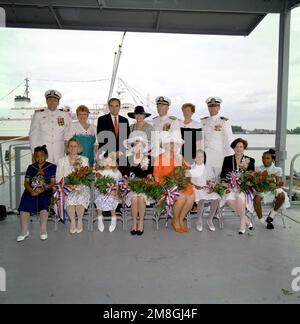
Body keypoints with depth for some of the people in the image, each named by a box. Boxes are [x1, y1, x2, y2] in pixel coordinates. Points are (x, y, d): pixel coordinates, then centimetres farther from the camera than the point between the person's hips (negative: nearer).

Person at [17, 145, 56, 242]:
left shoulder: (52, 167, 7)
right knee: (24, 205, -22)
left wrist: (44, 188, -19)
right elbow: (26, 182, 11)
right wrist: (31, 190, -10)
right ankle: (24, 232, -8)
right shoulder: (31, 167, 18)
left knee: (44, 205, -30)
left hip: (45, 191, -3)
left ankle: (43, 231, -15)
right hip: (31, 191, 3)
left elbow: (53, 182, -2)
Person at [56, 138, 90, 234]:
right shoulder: (62, 161, 15)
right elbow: (58, 178, 7)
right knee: (69, 198, -32)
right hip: (66, 187, 0)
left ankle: (80, 221, -16)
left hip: (81, 187, 0)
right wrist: (68, 184, -11)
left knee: (80, 197, -33)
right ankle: (72, 221, -17)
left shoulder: (84, 160, 14)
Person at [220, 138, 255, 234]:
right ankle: (246, 220, -10)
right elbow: (223, 175, 9)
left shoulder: (250, 160, 11)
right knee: (229, 199, -30)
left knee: (240, 198, -33)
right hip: (231, 186, 1)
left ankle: (242, 222, -10)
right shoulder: (227, 159, 14)